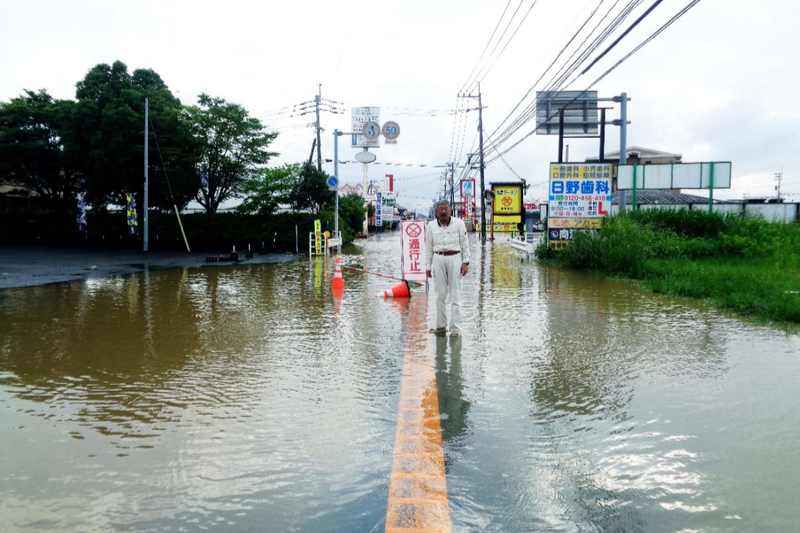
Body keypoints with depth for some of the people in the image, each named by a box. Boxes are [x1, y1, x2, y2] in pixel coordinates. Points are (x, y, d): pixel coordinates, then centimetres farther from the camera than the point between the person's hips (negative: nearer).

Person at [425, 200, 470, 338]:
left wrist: (465, 263, -3)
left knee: (455, 295, -3)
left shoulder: (458, 223, 1)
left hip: (454, 258, -2)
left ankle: (455, 329, -1)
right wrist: (427, 266, 8)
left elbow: (465, 244, 3)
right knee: (440, 294, 7)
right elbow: (429, 247, 10)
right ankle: (441, 325, 19)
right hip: (438, 259, 2)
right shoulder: (431, 225, 7)